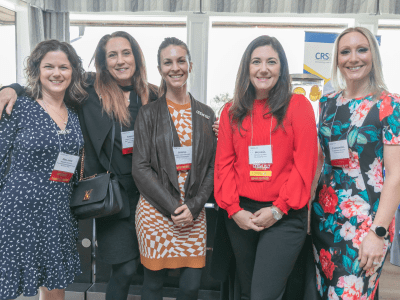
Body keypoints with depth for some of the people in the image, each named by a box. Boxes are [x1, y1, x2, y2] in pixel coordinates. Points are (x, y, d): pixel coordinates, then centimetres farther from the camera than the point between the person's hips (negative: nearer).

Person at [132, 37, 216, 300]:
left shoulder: (206, 115, 9)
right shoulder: (149, 113, 2)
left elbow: (212, 167, 7)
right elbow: (140, 168, -4)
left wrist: (193, 206, -7)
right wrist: (173, 207, -12)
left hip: (195, 213, 2)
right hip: (155, 211, -2)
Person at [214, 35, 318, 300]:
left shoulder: (298, 105, -2)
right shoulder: (232, 111, 8)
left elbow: (305, 163, -7)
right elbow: (224, 162, 4)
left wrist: (278, 209, -12)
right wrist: (234, 209, -7)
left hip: (285, 217, -4)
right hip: (240, 215, 4)